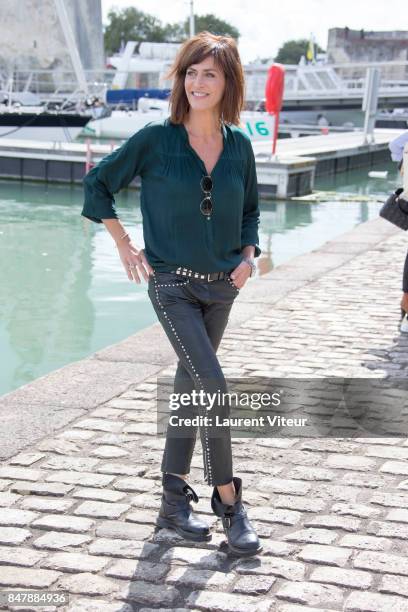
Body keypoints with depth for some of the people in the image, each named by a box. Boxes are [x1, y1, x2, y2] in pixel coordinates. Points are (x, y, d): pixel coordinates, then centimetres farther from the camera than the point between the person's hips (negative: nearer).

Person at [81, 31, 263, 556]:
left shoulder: (239, 145, 2)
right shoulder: (156, 139, -9)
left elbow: (249, 209, 17)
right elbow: (97, 182, 1)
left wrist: (248, 255, 0)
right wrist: (125, 247, -1)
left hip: (222, 286, 5)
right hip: (172, 285, -4)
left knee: (190, 388, 12)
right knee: (213, 387, -14)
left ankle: (174, 501, 23)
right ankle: (228, 503, -1)